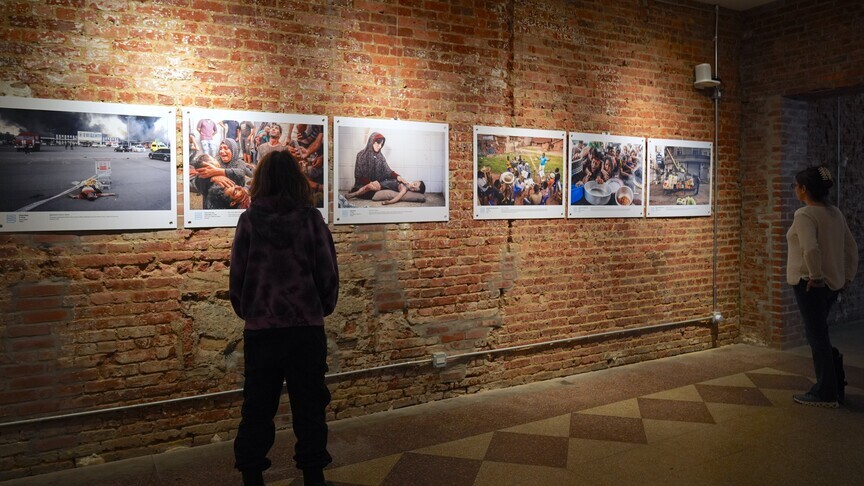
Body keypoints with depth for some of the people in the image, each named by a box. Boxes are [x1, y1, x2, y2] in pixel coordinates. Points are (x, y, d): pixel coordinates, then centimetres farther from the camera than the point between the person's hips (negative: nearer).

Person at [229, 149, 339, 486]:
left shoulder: (250, 219, -4)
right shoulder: (310, 218, -5)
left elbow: (237, 275, -2)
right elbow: (328, 272, -3)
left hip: (261, 328, 0)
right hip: (307, 326, 0)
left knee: (258, 406, 13)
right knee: (309, 404, 11)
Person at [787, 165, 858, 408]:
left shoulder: (804, 215, -16)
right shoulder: (836, 213, 10)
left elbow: (810, 249, -30)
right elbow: (852, 249, 14)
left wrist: (815, 275, -19)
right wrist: (847, 277, 18)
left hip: (810, 284, -8)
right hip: (833, 284, 8)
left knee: (817, 336, 1)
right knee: (818, 334, 20)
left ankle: (826, 393, 9)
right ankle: (832, 385, 26)